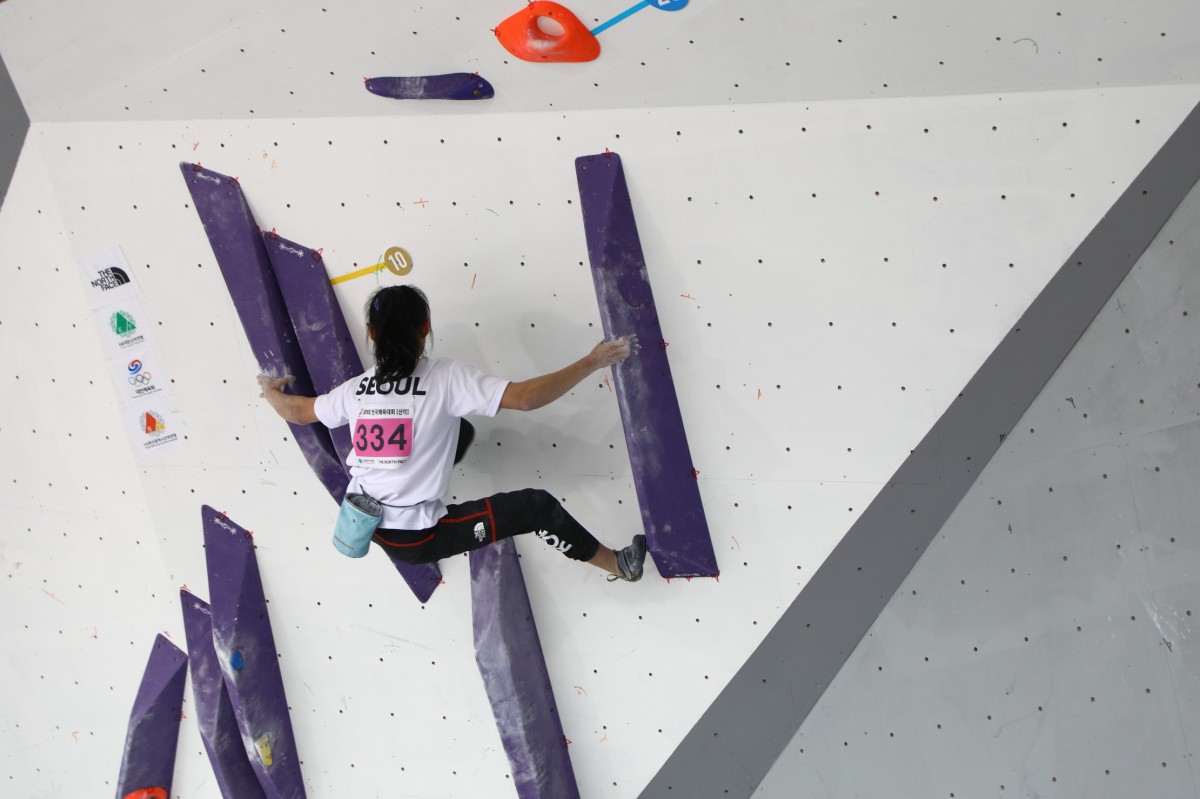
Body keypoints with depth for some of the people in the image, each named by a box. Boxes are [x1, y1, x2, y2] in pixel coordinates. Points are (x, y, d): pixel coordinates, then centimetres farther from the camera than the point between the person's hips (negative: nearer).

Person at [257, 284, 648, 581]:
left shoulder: (356, 389, -1)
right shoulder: (446, 377, -16)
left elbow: (296, 412, 16)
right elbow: (524, 397, -24)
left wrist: (270, 389, 37)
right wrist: (591, 363, -16)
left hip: (363, 527, 6)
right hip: (418, 541, -6)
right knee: (537, 505, 2)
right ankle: (620, 566, 14)